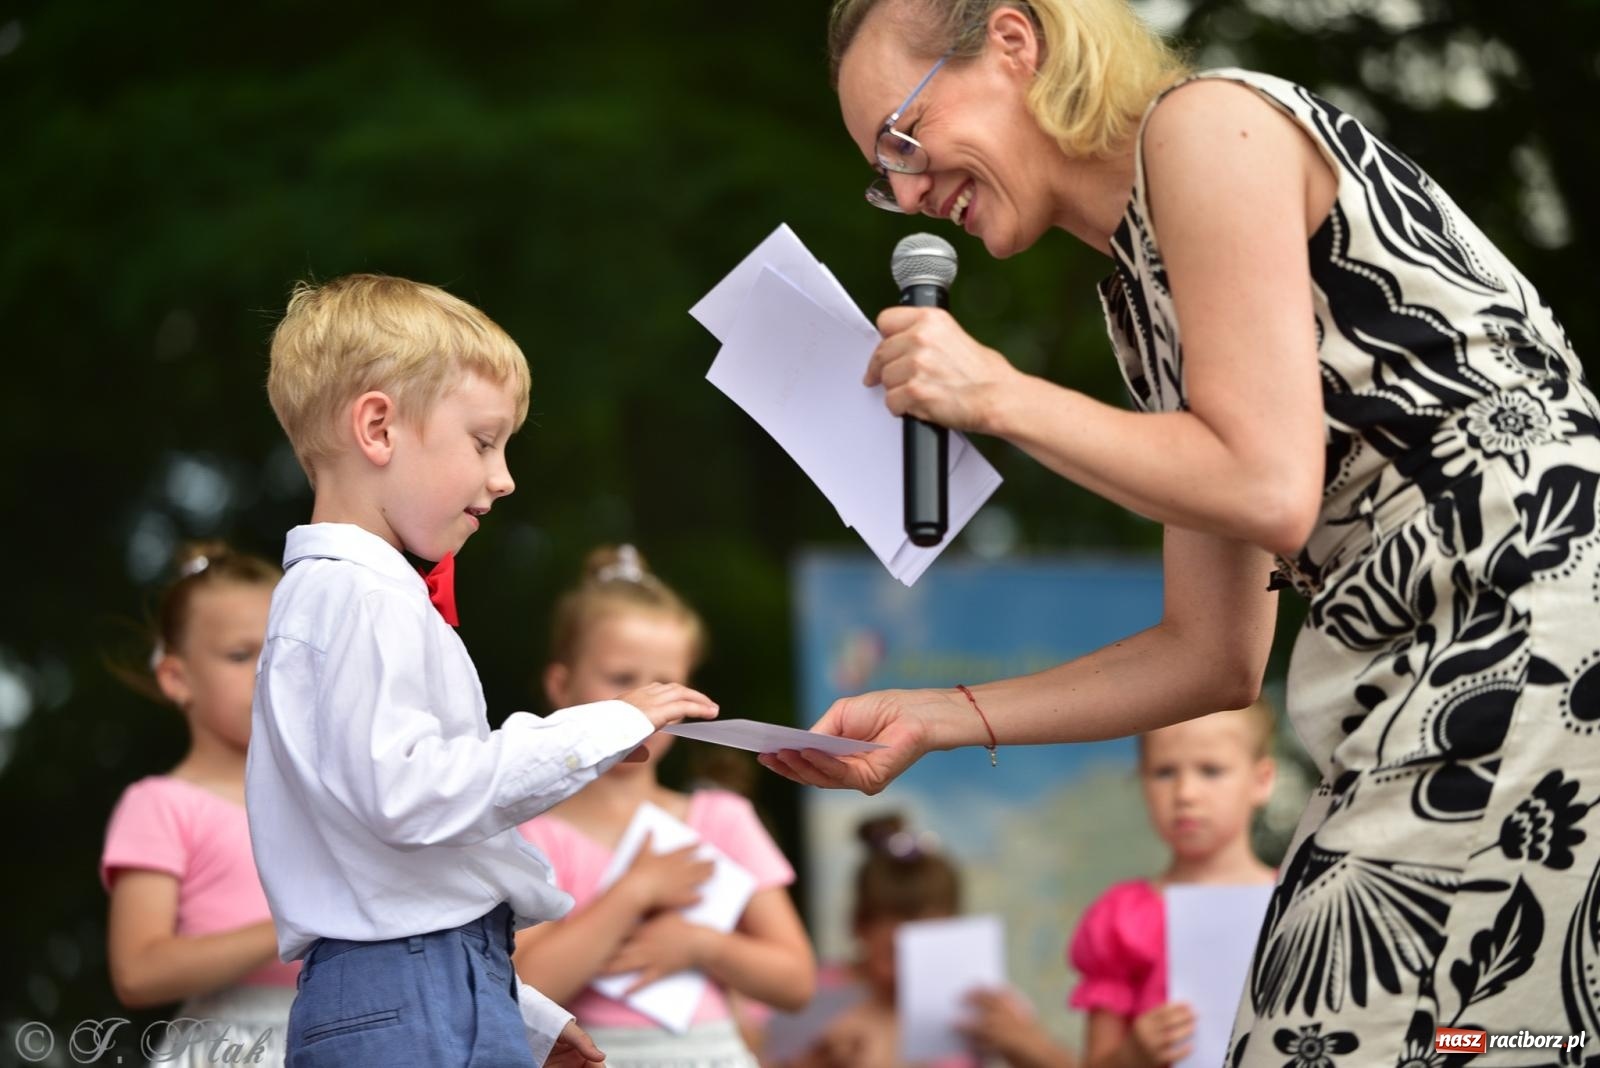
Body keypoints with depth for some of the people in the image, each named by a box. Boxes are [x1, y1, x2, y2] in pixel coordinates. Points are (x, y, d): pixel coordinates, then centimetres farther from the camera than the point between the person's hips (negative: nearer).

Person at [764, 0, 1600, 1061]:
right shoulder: (1140, 300, 21)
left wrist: (997, 395, -4)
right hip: (1424, 693, 9)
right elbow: (1215, 654, 20)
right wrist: (935, 719, 18)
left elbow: (1269, 487, -13)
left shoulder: (1208, 123, -4)